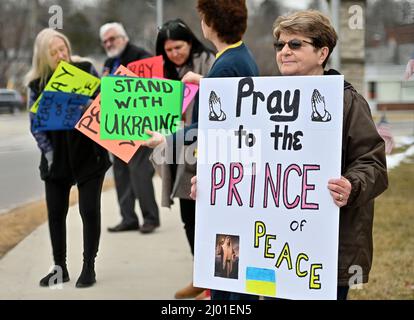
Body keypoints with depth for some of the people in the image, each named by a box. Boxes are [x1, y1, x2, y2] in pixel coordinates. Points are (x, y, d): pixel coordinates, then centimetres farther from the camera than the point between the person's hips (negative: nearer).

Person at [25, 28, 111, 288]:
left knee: (89, 210, -2)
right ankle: (60, 268, 20)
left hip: (89, 152, -2)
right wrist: (48, 151, -7)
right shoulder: (37, 83, -2)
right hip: (57, 157, 2)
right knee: (56, 212, 6)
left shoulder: (86, 69, -7)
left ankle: (89, 267, 10)